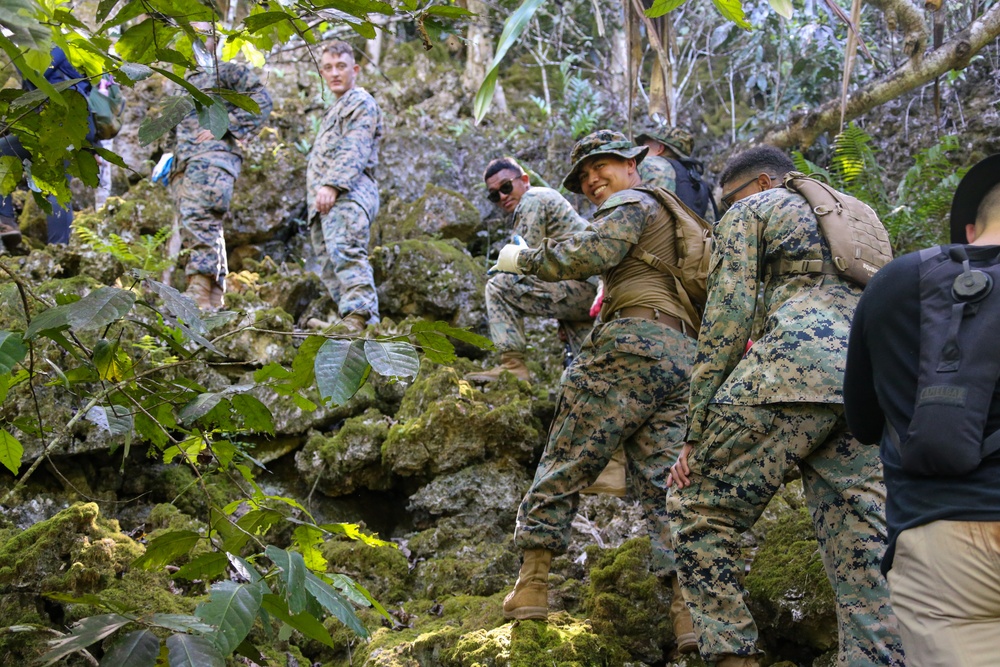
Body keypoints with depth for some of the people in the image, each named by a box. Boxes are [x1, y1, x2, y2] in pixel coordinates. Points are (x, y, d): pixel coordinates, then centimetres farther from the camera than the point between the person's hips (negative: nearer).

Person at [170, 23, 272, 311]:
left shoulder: (226, 71, 12)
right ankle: (214, 301, -1)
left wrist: (225, 127, -11)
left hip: (212, 156, -8)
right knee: (200, 231, 1)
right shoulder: (188, 83, 34)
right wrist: (169, 162, 18)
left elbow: (260, 99, -3)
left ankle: (201, 296, -35)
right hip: (184, 165, 8)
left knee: (198, 219, -25)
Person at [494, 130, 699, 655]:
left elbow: (592, 253, -13)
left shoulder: (629, 204, 5)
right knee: (664, 483, 1)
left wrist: (522, 260, -3)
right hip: (685, 356, 8)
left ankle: (531, 585, -5)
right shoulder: (673, 219, 34)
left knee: (567, 462, -3)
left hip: (634, 342, -8)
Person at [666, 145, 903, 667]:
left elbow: (729, 313, 3)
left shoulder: (751, 211, 15)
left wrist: (696, 432, 0)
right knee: (862, 553, 3)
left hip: (797, 359, -6)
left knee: (698, 508, 3)